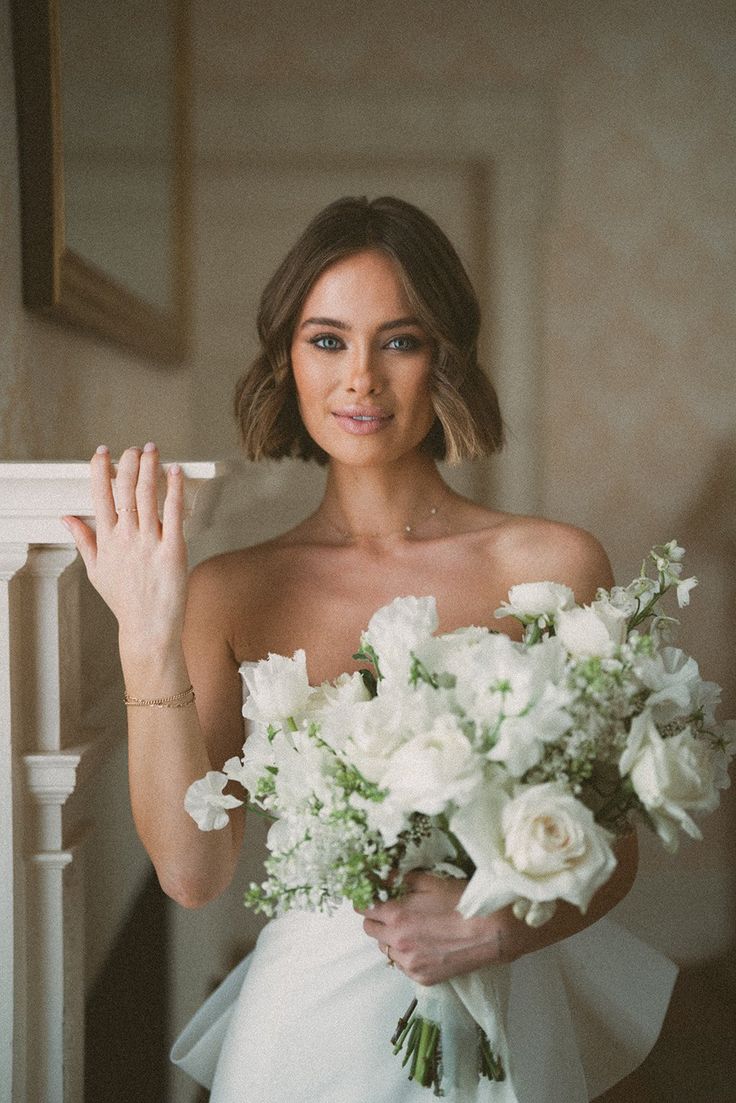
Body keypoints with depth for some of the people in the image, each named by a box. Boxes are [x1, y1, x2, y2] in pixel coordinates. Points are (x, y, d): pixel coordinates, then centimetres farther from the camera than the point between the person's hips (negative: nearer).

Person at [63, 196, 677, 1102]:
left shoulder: (552, 566, -9)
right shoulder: (229, 593, -5)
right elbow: (192, 872, -12)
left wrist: (499, 926, -20)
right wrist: (147, 641, -18)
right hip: (309, 1020, 0)